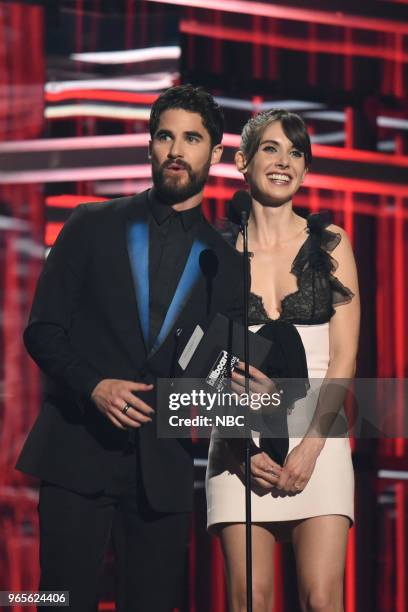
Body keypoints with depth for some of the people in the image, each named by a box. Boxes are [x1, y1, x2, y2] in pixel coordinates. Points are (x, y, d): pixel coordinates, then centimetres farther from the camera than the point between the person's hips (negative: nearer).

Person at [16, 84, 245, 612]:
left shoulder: (224, 258, 11)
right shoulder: (93, 227, 7)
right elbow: (43, 330, 3)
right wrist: (93, 386, -13)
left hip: (163, 469, 2)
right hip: (79, 450, -1)